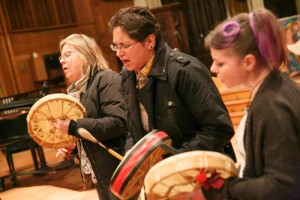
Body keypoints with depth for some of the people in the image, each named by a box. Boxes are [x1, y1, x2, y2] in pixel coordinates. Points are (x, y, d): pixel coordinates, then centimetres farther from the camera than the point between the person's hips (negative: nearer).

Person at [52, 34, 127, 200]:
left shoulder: (107, 79, -14)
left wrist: (73, 127, -26)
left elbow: (118, 122, -26)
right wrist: (69, 144, 2)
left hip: (119, 171, -9)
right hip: (99, 173, 9)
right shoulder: (76, 89, 14)